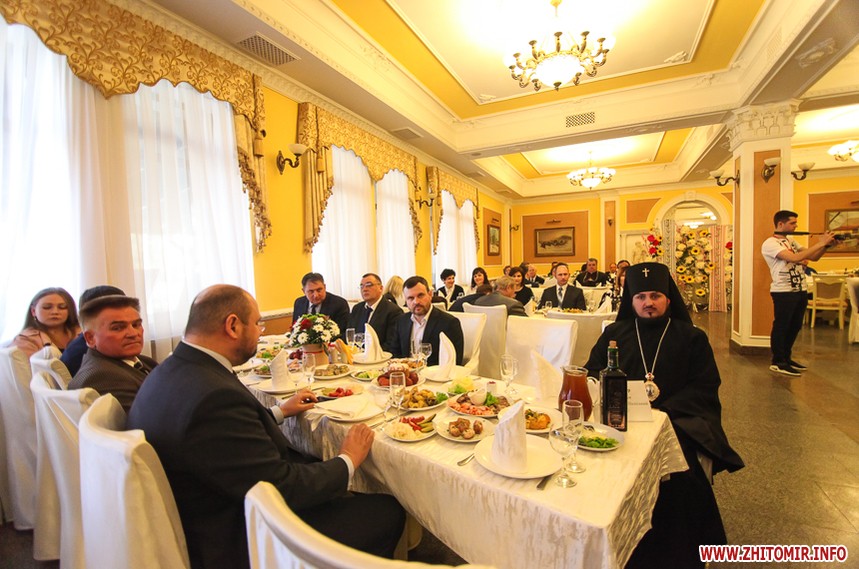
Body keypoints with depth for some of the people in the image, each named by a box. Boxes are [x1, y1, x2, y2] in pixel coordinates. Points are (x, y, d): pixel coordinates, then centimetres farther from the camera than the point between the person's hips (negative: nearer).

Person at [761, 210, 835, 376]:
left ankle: (786, 358, 27)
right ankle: (777, 363, 7)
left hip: (801, 290, 9)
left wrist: (826, 244, -1)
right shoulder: (770, 243, -14)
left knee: (794, 327, 15)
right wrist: (820, 243, -20)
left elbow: (813, 257, 14)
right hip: (784, 292, -9)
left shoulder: (791, 241, 15)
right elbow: (795, 258, -26)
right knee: (781, 327, -1)